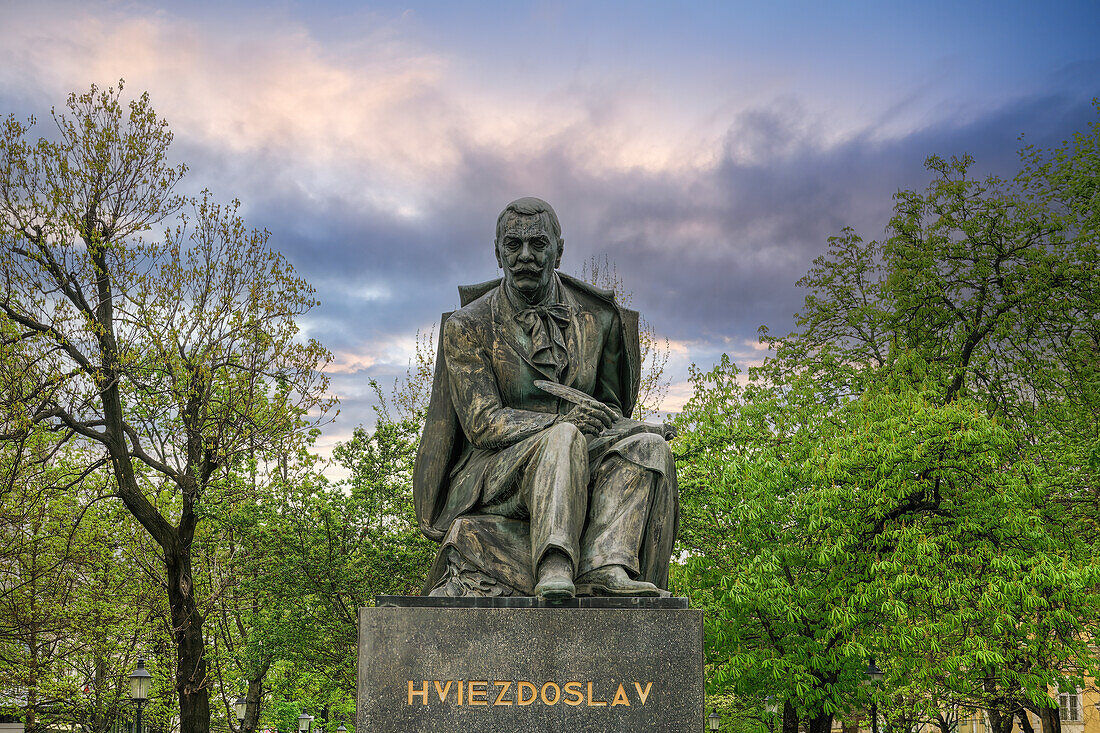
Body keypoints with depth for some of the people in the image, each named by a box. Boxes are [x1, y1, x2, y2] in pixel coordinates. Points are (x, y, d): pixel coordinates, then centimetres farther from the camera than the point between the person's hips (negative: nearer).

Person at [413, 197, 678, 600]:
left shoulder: (595, 318, 10)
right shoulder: (467, 328, -1)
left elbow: (611, 405, 20)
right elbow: (483, 424, -9)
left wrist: (605, 420, -7)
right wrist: (561, 419, -26)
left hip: (576, 475, 4)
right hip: (490, 481, -4)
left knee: (647, 444, -23)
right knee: (563, 439, -33)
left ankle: (604, 569, -41)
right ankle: (554, 573, -47)